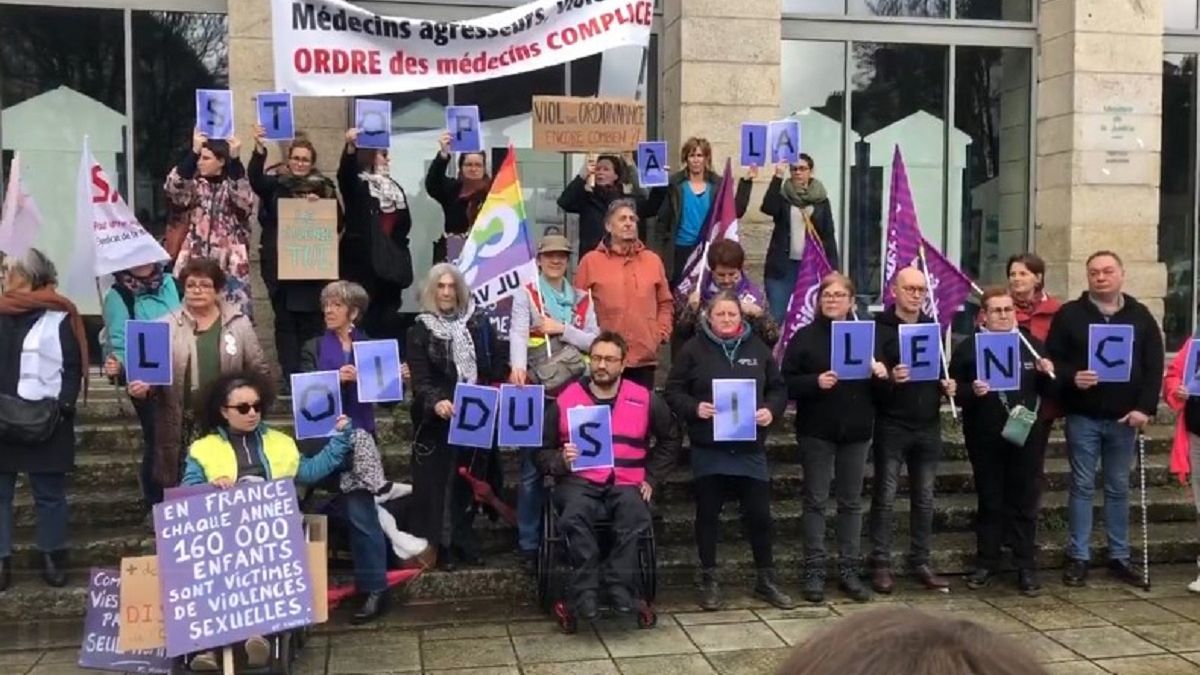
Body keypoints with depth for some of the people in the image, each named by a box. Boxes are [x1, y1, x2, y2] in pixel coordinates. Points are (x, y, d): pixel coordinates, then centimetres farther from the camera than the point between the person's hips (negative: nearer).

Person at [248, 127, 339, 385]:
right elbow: (255, 178, -14)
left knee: (312, 322, 0)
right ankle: (289, 377, 6)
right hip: (280, 265, 0)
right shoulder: (275, 184, 6)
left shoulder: (324, 187, 10)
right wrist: (259, 148, -31)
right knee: (285, 322, 2)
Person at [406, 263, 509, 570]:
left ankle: (464, 541, 21)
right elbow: (420, 379, -11)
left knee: (470, 482, 9)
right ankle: (439, 546, 6)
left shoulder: (479, 323, 7)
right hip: (438, 421, -3)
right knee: (438, 483, -2)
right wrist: (436, 401, -29)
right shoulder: (420, 330, -1)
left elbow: (498, 366, 9)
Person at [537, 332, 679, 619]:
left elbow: (669, 441, 23)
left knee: (635, 513, -34)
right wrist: (561, 461, -12)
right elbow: (543, 451, 11)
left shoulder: (645, 399, 9)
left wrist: (651, 478, 11)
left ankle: (620, 585, -24)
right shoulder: (566, 399, 5)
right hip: (579, 481, -1)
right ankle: (585, 590, -27)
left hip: (625, 483, 1)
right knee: (576, 514, -35)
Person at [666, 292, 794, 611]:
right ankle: (709, 581, 20)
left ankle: (766, 579, 22)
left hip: (750, 447, 2)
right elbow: (673, 392, 0)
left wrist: (771, 409, -7)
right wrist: (694, 408, -17)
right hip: (708, 447, -2)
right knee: (707, 514, 7)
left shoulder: (758, 348, 8)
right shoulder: (693, 349, 0)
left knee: (759, 513, 6)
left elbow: (779, 388, 12)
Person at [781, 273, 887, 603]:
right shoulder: (805, 336, -1)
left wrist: (881, 375, -8)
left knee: (851, 502, 9)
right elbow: (787, 384, -6)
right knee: (816, 501, 2)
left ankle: (849, 570, 18)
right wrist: (816, 382, -22)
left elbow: (879, 389, 14)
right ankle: (814, 571, 9)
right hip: (817, 431, -3)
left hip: (857, 431, 3)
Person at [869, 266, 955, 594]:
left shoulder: (933, 328, 13)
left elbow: (944, 370, 22)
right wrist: (889, 378, -33)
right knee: (885, 497, -1)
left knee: (924, 499, 10)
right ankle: (881, 565, 6)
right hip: (891, 426, -5)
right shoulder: (879, 328, -5)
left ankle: (920, 563, 19)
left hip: (928, 426, 5)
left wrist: (948, 386, 1)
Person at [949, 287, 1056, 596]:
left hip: (1026, 436, 1)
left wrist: (1048, 375, -11)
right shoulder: (967, 348, 1)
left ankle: (1027, 567, 13)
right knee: (989, 501, 9)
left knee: (1025, 502, 6)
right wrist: (972, 391, -22)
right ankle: (987, 563, 19)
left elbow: (1048, 392, 9)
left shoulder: (1033, 345, 8)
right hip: (985, 438, -1)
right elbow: (955, 391, -3)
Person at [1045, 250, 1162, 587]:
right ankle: (1078, 557, 9)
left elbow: (1154, 366, 2)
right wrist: (1072, 377, -22)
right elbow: (1052, 359, -2)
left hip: (1124, 417, 2)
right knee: (1082, 486, 3)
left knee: (1119, 488, 10)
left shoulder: (1141, 316, 5)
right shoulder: (1069, 314, 0)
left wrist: (1145, 407, -8)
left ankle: (1119, 557, 19)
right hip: (1083, 416, -2)